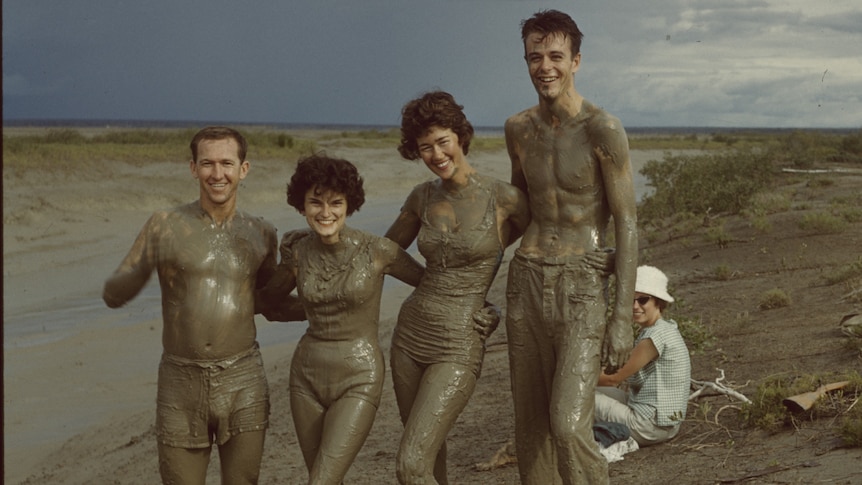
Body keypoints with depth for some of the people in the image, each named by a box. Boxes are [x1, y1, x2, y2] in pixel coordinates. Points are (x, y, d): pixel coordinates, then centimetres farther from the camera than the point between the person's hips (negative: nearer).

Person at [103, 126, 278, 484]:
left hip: (243, 385, 1)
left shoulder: (260, 234, 5)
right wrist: (144, 267, -24)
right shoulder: (164, 225, -2)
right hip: (181, 386, -1)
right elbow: (113, 295, -5)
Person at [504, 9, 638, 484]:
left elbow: (627, 224, -10)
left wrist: (623, 316, -13)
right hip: (527, 280, 6)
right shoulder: (518, 128, 8)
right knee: (530, 427, 9)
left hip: (582, 288, -6)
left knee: (568, 425, -16)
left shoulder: (603, 130, -10)